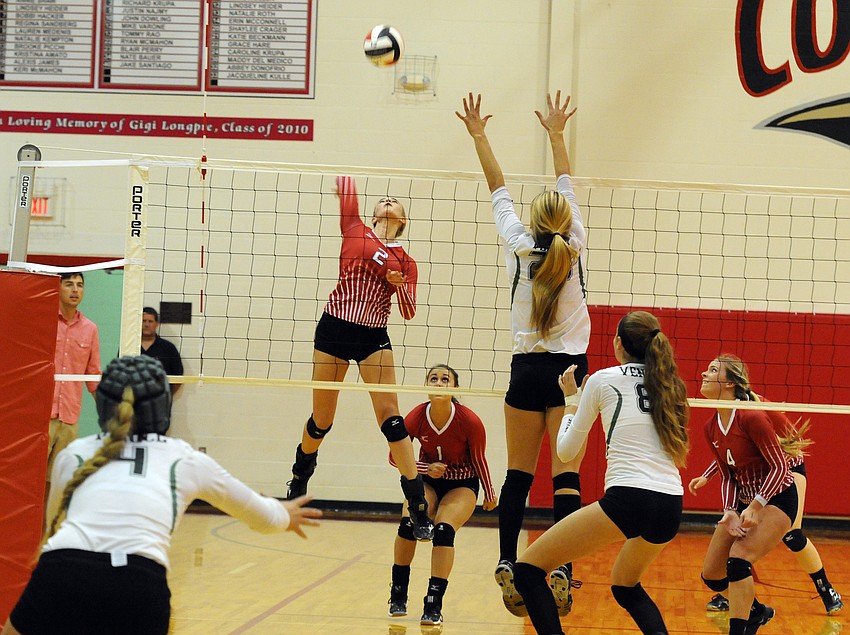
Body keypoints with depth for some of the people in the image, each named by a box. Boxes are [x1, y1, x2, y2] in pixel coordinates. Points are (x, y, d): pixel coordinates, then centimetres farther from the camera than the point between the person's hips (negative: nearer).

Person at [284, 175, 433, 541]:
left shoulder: (405, 261, 10)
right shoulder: (354, 230, 9)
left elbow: (409, 312, 3)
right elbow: (345, 187, 7)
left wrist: (400, 285, -14)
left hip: (373, 339, 0)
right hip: (333, 330, 0)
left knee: (389, 415, -12)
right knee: (321, 421, 9)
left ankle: (420, 510, -12)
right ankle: (299, 481, 40)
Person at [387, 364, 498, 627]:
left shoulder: (470, 422, -25)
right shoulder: (416, 418, -20)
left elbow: (479, 461, -8)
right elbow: (395, 457, -5)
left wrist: (490, 494, 3)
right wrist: (426, 468, -19)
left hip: (462, 485, -2)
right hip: (428, 480, 2)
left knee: (444, 529, -27)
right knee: (408, 523, -24)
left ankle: (434, 605, -21)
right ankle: (398, 594, -4)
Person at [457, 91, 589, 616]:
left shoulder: (520, 246, -2)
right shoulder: (575, 246, -1)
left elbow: (499, 189, 9)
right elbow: (567, 186, 12)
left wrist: (479, 135, 20)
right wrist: (556, 134, 24)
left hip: (527, 371, 1)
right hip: (569, 369, -1)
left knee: (519, 474, 8)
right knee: (566, 474, -5)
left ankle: (507, 562, 5)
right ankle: (561, 568, -14)